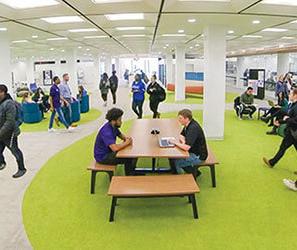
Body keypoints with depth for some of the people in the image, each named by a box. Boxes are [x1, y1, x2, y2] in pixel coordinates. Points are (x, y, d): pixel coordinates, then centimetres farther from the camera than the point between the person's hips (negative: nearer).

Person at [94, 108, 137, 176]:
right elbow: (115, 148, -41)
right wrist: (126, 143, -22)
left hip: (109, 151, 10)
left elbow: (120, 134, 19)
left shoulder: (113, 126, -1)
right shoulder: (106, 131, -30)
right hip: (102, 157, -10)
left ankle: (132, 173, 21)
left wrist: (126, 138, -5)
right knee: (128, 159, -18)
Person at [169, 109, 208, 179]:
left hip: (198, 156, -10)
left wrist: (176, 143, -18)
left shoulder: (193, 128, -28)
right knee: (172, 156, 6)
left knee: (174, 162, -17)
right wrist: (183, 141, -3)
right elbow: (181, 135, 20)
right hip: (193, 152, 10)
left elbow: (186, 147, -35)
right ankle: (194, 172, 15)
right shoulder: (188, 124, 1)